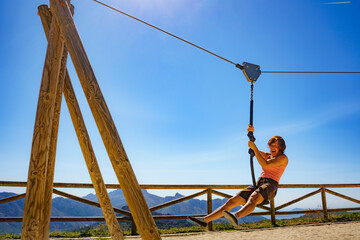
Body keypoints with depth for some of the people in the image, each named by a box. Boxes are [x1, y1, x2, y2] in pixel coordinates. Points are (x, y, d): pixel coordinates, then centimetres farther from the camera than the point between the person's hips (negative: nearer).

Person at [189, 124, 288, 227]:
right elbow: (252, 148, 14)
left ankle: (235, 217, -71)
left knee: (252, 199, -41)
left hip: (270, 186, -7)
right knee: (232, 201, -12)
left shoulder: (283, 158, 4)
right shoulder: (268, 156, 26)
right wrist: (251, 133, -1)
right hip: (258, 184, 7)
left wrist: (254, 148, -14)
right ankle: (205, 220, -19)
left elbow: (265, 164, -11)